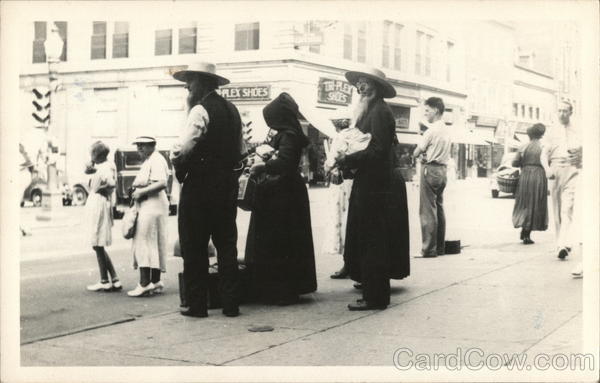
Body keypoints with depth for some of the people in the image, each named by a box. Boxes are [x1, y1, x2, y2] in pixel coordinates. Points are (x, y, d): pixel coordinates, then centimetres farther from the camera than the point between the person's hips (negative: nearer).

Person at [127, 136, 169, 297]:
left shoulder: (156, 160, -11)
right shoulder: (148, 161, 21)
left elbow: (161, 183, -24)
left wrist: (141, 192, -19)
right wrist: (136, 191, 12)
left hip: (153, 206, -11)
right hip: (145, 206, 11)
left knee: (145, 244, -13)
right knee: (153, 245, 11)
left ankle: (145, 284, -15)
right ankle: (155, 282, 15)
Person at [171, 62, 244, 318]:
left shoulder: (200, 110, -12)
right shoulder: (231, 110, 12)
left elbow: (182, 150, -21)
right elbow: (241, 150, 17)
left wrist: (178, 166, -2)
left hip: (200, 184, -7)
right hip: (228, 184, 7)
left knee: (194, 247, 1)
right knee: (226, 244, 10)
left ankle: (197, 304, 4)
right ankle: (230, 303, 12)